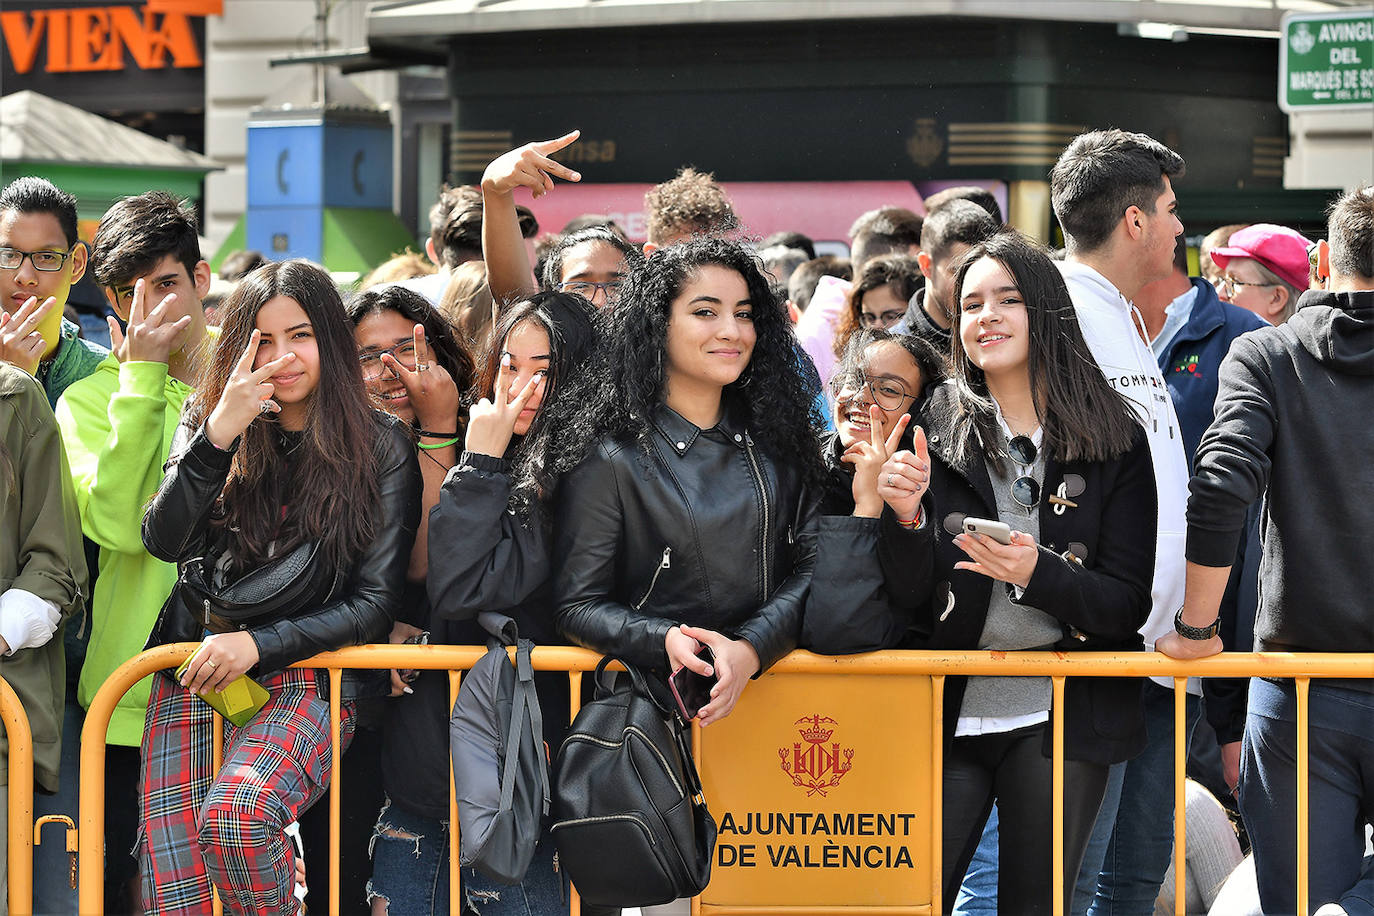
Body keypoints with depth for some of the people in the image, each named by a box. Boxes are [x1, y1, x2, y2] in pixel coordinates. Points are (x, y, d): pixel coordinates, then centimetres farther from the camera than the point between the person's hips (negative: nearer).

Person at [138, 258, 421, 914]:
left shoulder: (380, 447, 2)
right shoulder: (203, 423, 11)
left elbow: (375, 603, 0)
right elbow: (164, 541, -4)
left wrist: (258, 644, -11)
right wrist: (219, 434, -17)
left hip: (306, 672, -3)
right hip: (195, 673, 3)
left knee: (234, 816, -33)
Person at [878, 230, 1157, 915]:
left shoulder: (1115, 442, -1)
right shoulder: (935, 432, 1)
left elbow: (1130, 604, -4)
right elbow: (910, 598, 0)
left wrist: (1038, 572, -21)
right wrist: (906, 517, -19)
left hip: (1060, 723, -1)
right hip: (950, 716, 1)